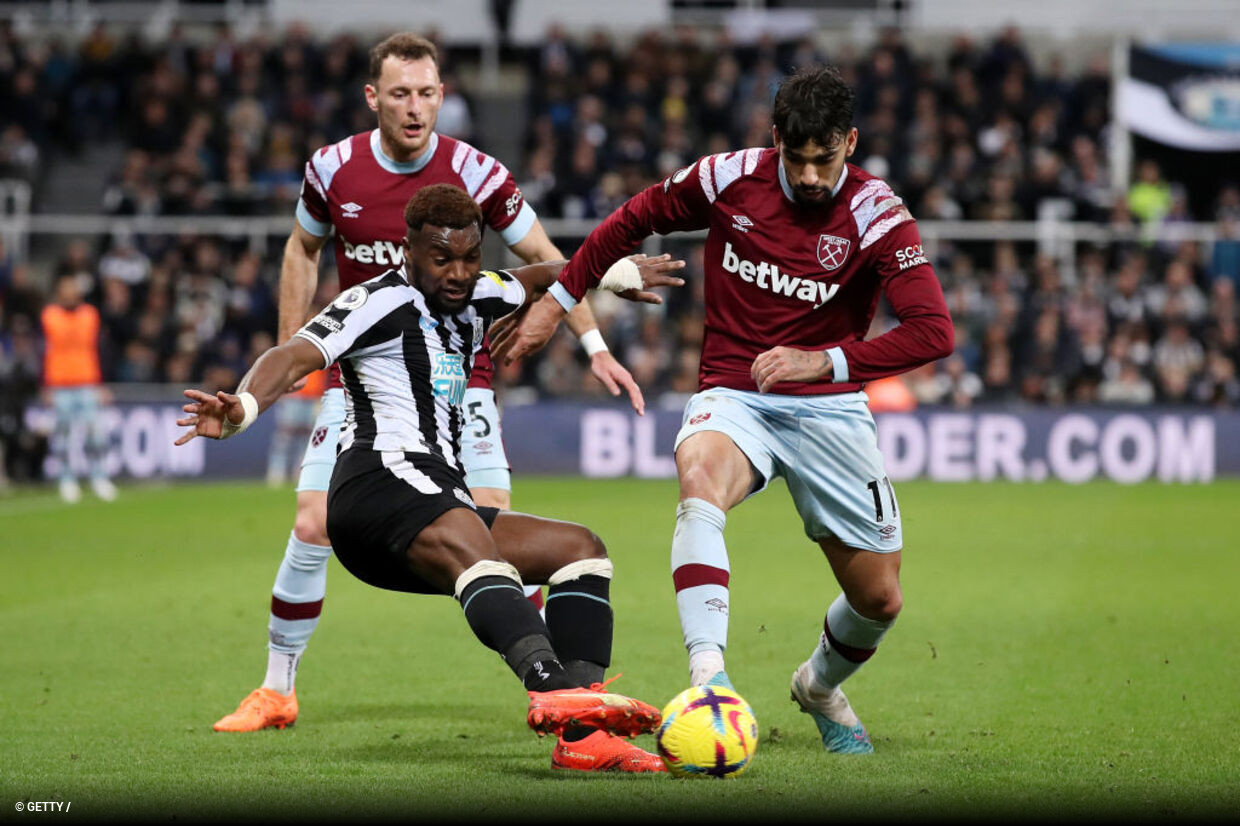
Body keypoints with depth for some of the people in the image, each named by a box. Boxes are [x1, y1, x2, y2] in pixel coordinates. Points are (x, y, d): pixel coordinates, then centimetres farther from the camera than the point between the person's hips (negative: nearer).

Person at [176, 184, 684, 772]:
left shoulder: (474, 299, 25)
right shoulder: (381, 301, 0)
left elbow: (541, 278, 47)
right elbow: (295, 357, -15)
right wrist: (242, 408, -33)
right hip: (383, 476, -10)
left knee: (580, 549, 6)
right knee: (471, 548, -37)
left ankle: (581, 737, -13)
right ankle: (553, 689, -64)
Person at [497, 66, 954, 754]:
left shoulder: (877, 217, -13)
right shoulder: (727, 180, -7)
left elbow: (933, 332, -22)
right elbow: (633, 219, 11)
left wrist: (825, 361, -31)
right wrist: (556, 302, 11)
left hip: (828, 408, 1)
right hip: (732, 395, -1)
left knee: (879, 600, 3)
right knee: (698, 481, -38)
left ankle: (819, 686, 40)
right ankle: (708, 679, -49)